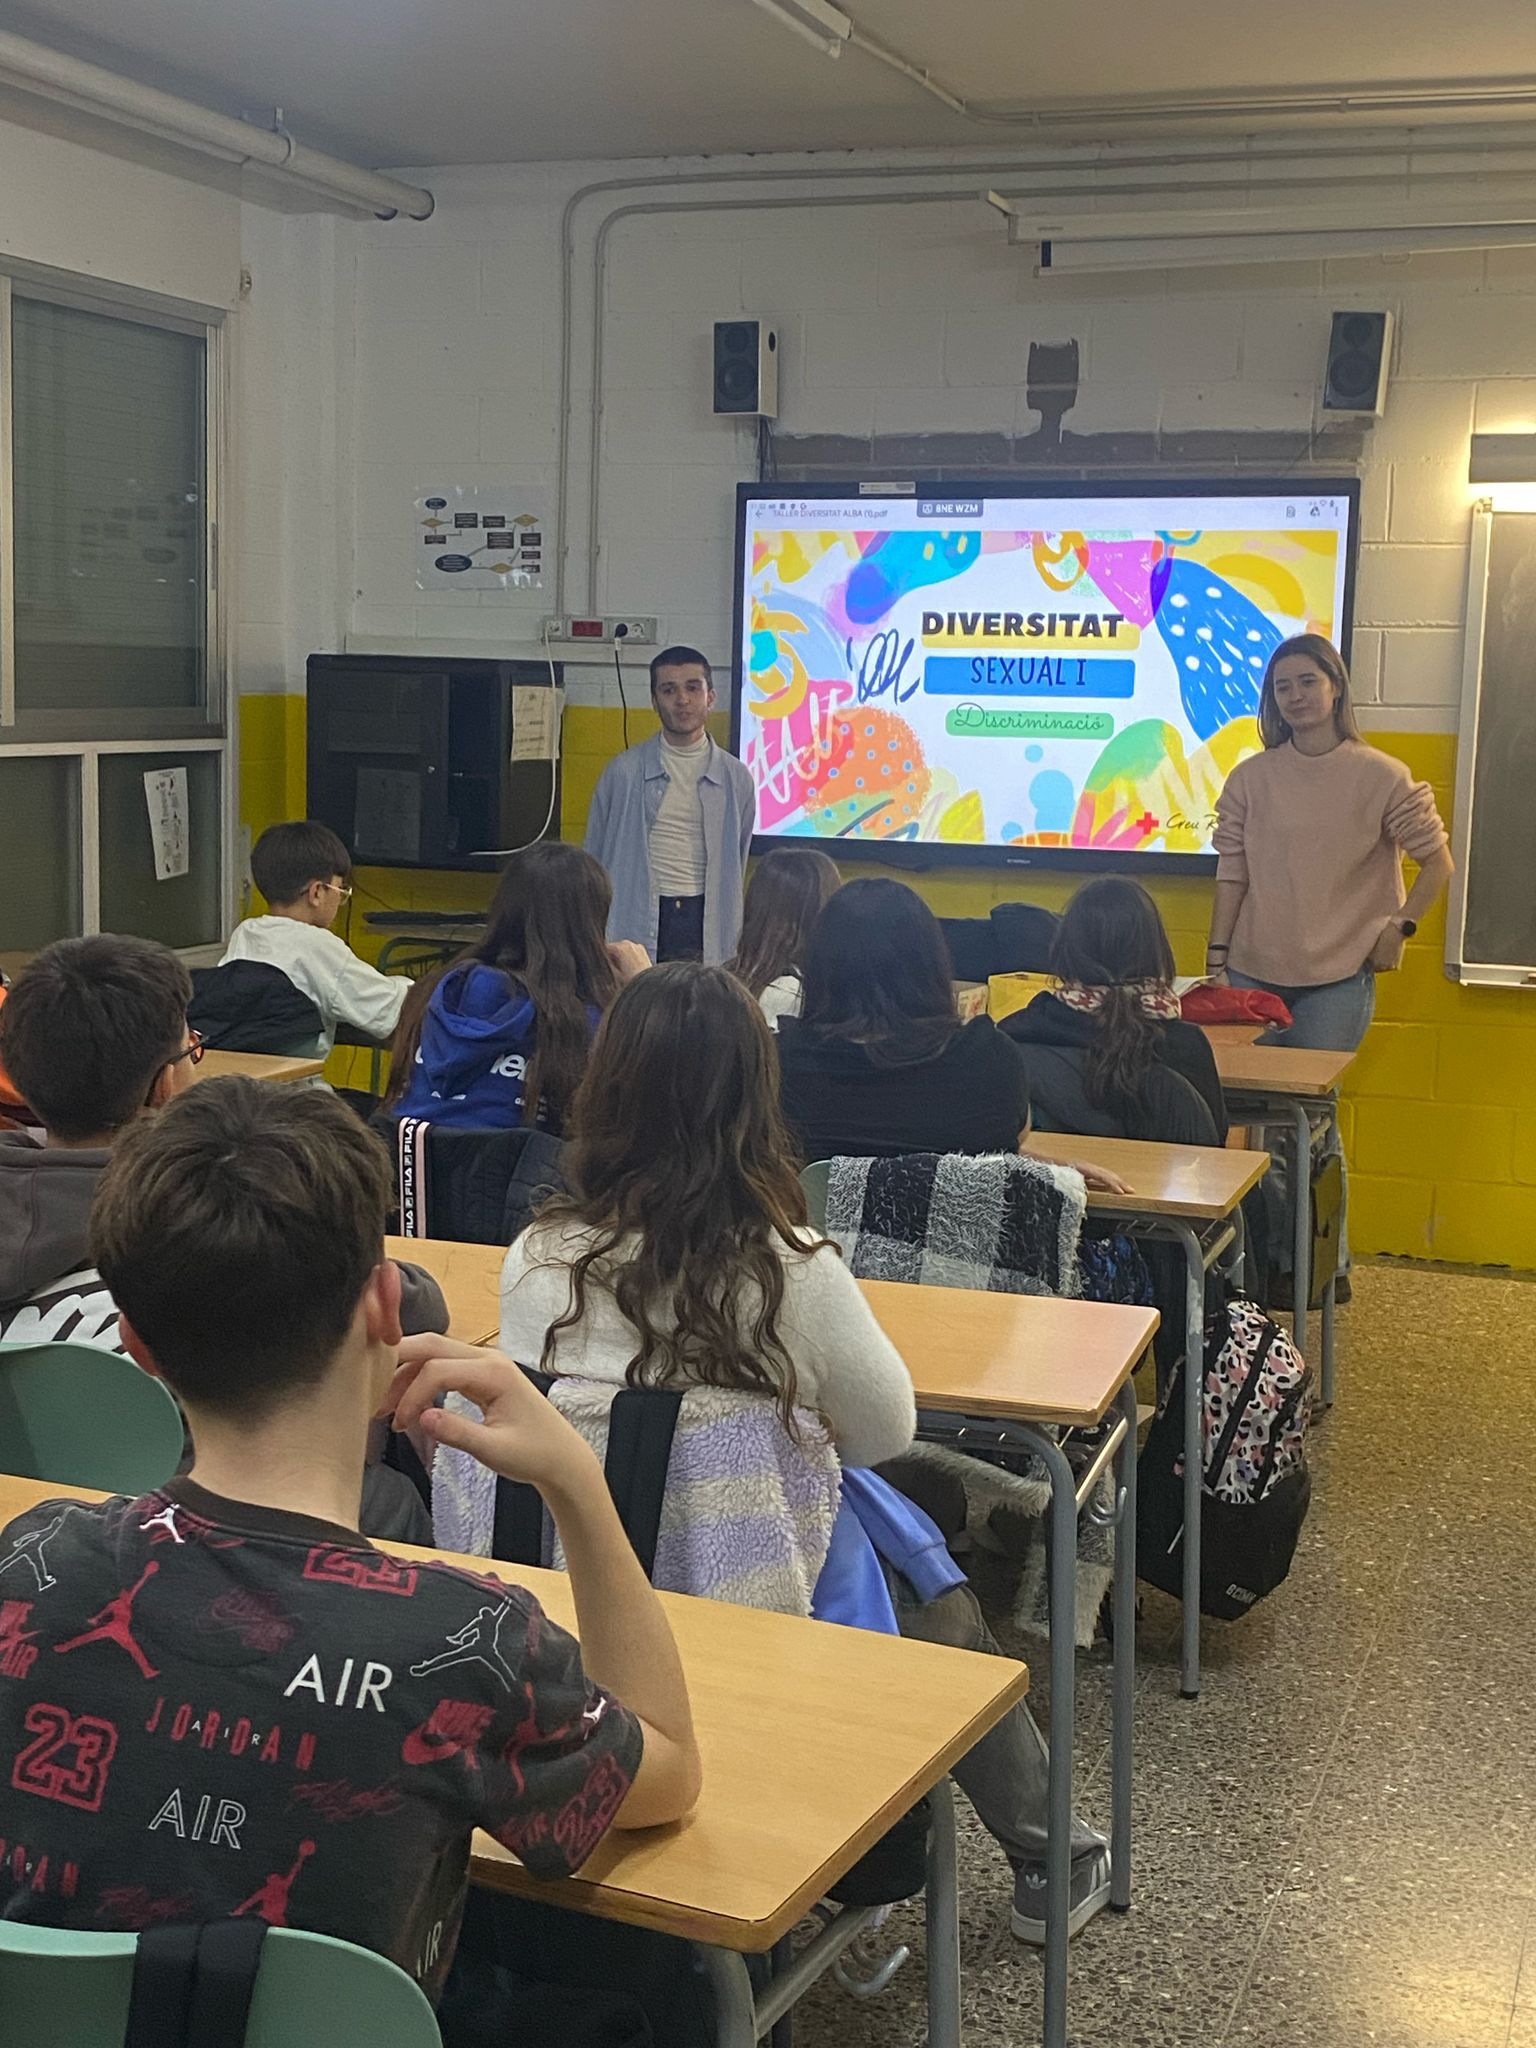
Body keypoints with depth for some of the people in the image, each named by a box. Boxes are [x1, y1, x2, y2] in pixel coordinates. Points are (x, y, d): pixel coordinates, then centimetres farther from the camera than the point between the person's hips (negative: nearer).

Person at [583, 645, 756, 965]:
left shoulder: (736, 779, 7)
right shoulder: (623, 773, 2)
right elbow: (595, 861, 8)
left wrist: (731, 946, 14)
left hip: (705, 926, 1)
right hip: (635, 924, -1)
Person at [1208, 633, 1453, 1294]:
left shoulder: (1382, 777, -3)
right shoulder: (1251, 779, 4)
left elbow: (1436, 862, 4)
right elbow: (1232, 875, 4)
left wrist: (1401, 928, -3)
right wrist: (1216, 957, 0)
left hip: (1339, 978, -3)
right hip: (1255, 973, 3)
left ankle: (1327, 1260, 11)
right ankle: (1275, 1254, 18)